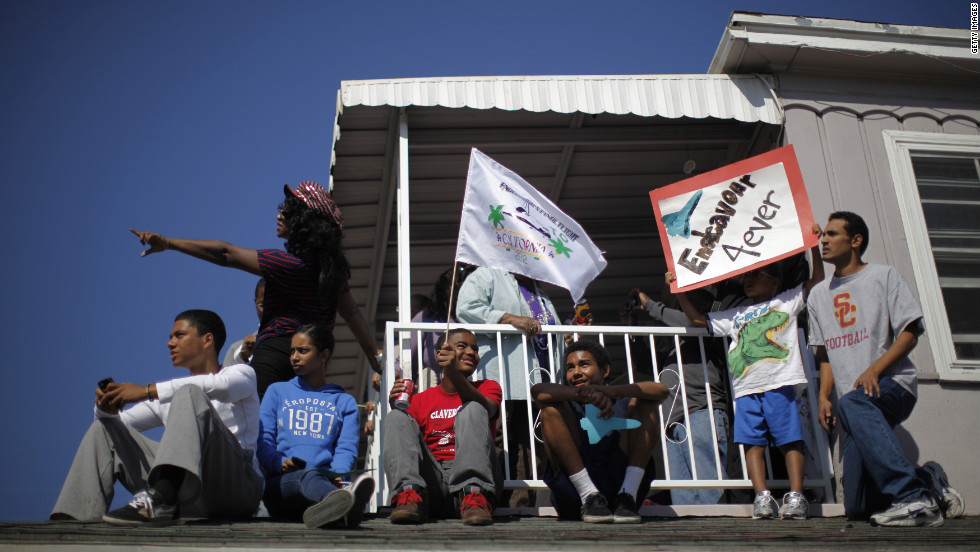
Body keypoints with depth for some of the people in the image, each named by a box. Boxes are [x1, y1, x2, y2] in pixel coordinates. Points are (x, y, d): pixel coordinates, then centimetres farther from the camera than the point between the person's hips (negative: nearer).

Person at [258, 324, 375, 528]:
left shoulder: (345, 402, 25)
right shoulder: (277, 391, 26)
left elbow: (346, 450, 10)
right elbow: (263, 440, 14)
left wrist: (337, 475, -14)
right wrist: (279, 463, -10)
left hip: (325, 479, 2)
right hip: (281, 482, -1)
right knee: (309, 475, -40)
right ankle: (343, 506, -74)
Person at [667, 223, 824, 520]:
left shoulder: (787, 301, 18)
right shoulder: (735, 315, 27)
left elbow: (817, 280, 11)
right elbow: (698, 319, 28)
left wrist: (814, 245, 4)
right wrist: (679, 290, 19)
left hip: (780, 384, -4)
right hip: (746, 388, 4)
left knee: (790, 439, -7)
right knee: (754, 442, -5)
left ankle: (795, 496, -10)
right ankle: (762, 497, -10)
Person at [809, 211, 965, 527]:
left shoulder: (884, 276, 6)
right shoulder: (819, 294, 21)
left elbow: (910, 333, -2)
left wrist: (875, 369, -17)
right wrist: (823, 396, 4)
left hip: (893, 384, -5)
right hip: (857, 400, 5)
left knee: (852, 403, -42)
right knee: (857, 507, -6)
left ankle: (913, 496, -38)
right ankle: (927, 481, 17)